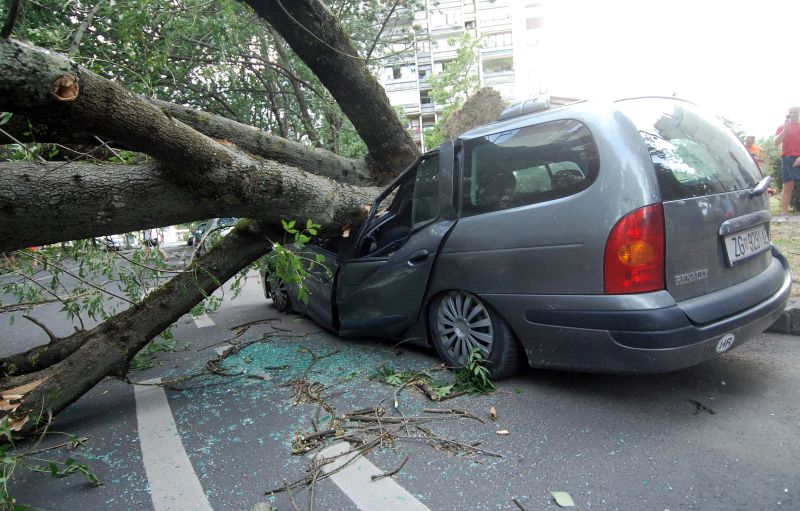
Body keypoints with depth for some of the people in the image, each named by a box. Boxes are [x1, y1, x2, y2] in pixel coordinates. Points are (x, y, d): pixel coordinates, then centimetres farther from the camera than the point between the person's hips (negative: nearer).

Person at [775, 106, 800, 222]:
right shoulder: (782, 127, 13)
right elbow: (776, 142, 1)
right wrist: (785, 128, -10)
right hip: (787, 159, 0)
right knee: (787, 188, 0)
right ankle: (784, 214, 0)